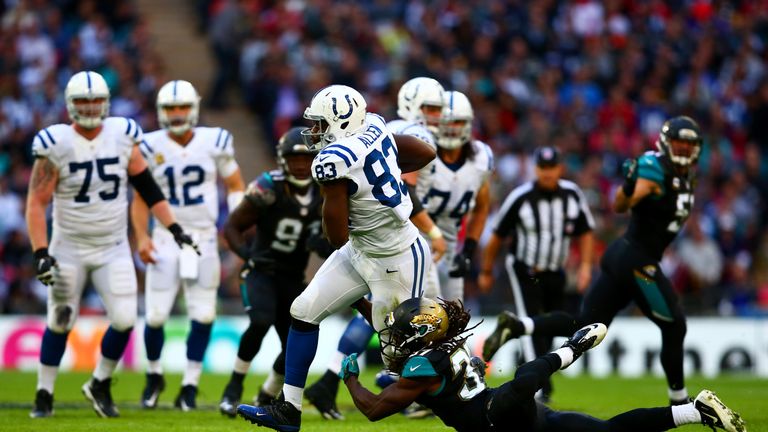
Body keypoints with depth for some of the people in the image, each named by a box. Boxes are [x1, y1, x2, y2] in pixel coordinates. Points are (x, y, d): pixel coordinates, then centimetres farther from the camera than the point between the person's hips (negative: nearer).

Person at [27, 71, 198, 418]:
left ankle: (100, 386, 15)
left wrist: (174, 229, 2)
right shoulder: (55, 145, -14)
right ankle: (44, 394, 18)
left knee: (124, 320, -7)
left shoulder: (123, 135, -6)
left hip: (114, 249, 2)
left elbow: (146, 187, 5)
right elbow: (36, 203, -13)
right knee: (59, 323, 2)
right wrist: (41, 253, -21)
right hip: (69, 249, -2)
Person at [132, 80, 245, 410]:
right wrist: (141, 238, -8)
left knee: (203, 315, -2)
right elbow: (141, 198, 3)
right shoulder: (151, 147, -4)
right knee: (156, 316, -2)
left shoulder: (215, 143, -4)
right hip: (166, 239, 0)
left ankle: (190, 385, 10)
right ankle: (154, 375, 23)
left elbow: (234, 186, 6)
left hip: (204, 238, 0)